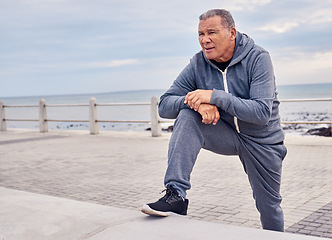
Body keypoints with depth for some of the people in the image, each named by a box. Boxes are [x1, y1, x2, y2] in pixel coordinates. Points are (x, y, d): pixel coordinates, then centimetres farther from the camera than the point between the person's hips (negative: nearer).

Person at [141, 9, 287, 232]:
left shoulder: (258, 58, -20)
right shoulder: (198, 64, -11)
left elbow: (262, 113, -30)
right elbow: (164, 106, -13)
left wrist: (215, 96, -37)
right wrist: (196, 102, -33)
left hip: (261, 140, -2)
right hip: (226, 135, 2)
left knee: (269, 206, 7)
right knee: (187, 115, -26)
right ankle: (176, 194, -29)